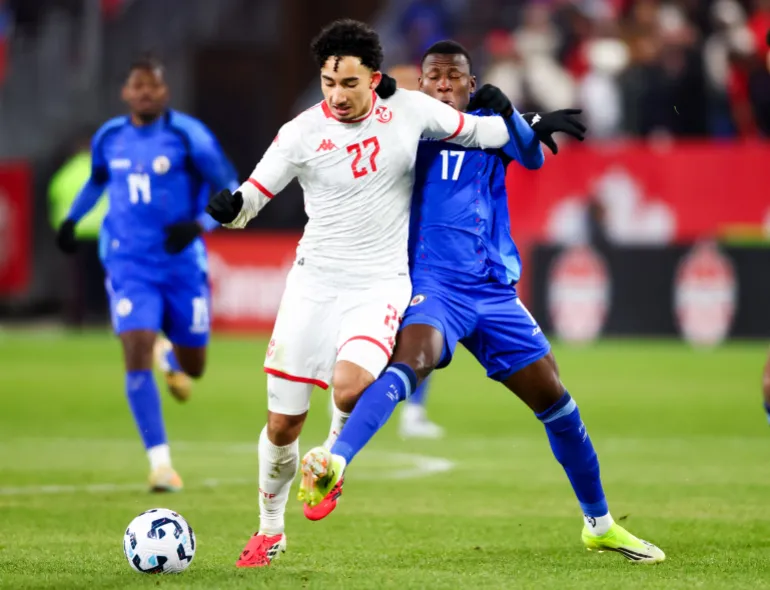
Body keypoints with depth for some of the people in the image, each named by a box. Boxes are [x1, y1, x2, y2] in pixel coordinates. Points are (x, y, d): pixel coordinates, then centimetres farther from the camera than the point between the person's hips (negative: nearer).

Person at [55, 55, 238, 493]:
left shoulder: (188, 136, -9)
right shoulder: (109, 138, 4)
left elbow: (230, 191, -7)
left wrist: (198, 226, -22)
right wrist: (72, 219, 16)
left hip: (182, 265, -1)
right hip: (130, 268, 1)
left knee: (193, 369, 11)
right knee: (137, 358, -16)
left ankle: (170, 356, 51)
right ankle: (160, 462, -11)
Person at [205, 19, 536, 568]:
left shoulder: (409, 109, -3)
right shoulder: (301, 133, -6)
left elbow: (477, 131, 14)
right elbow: (251, 197, -3)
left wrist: (507, 114, 1)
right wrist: (229, 206, -23)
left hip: (380, 285, -1)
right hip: (315, 281, 1)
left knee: (350, 387, -28)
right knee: (283, 423, 2)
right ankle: (270, 530, 25)